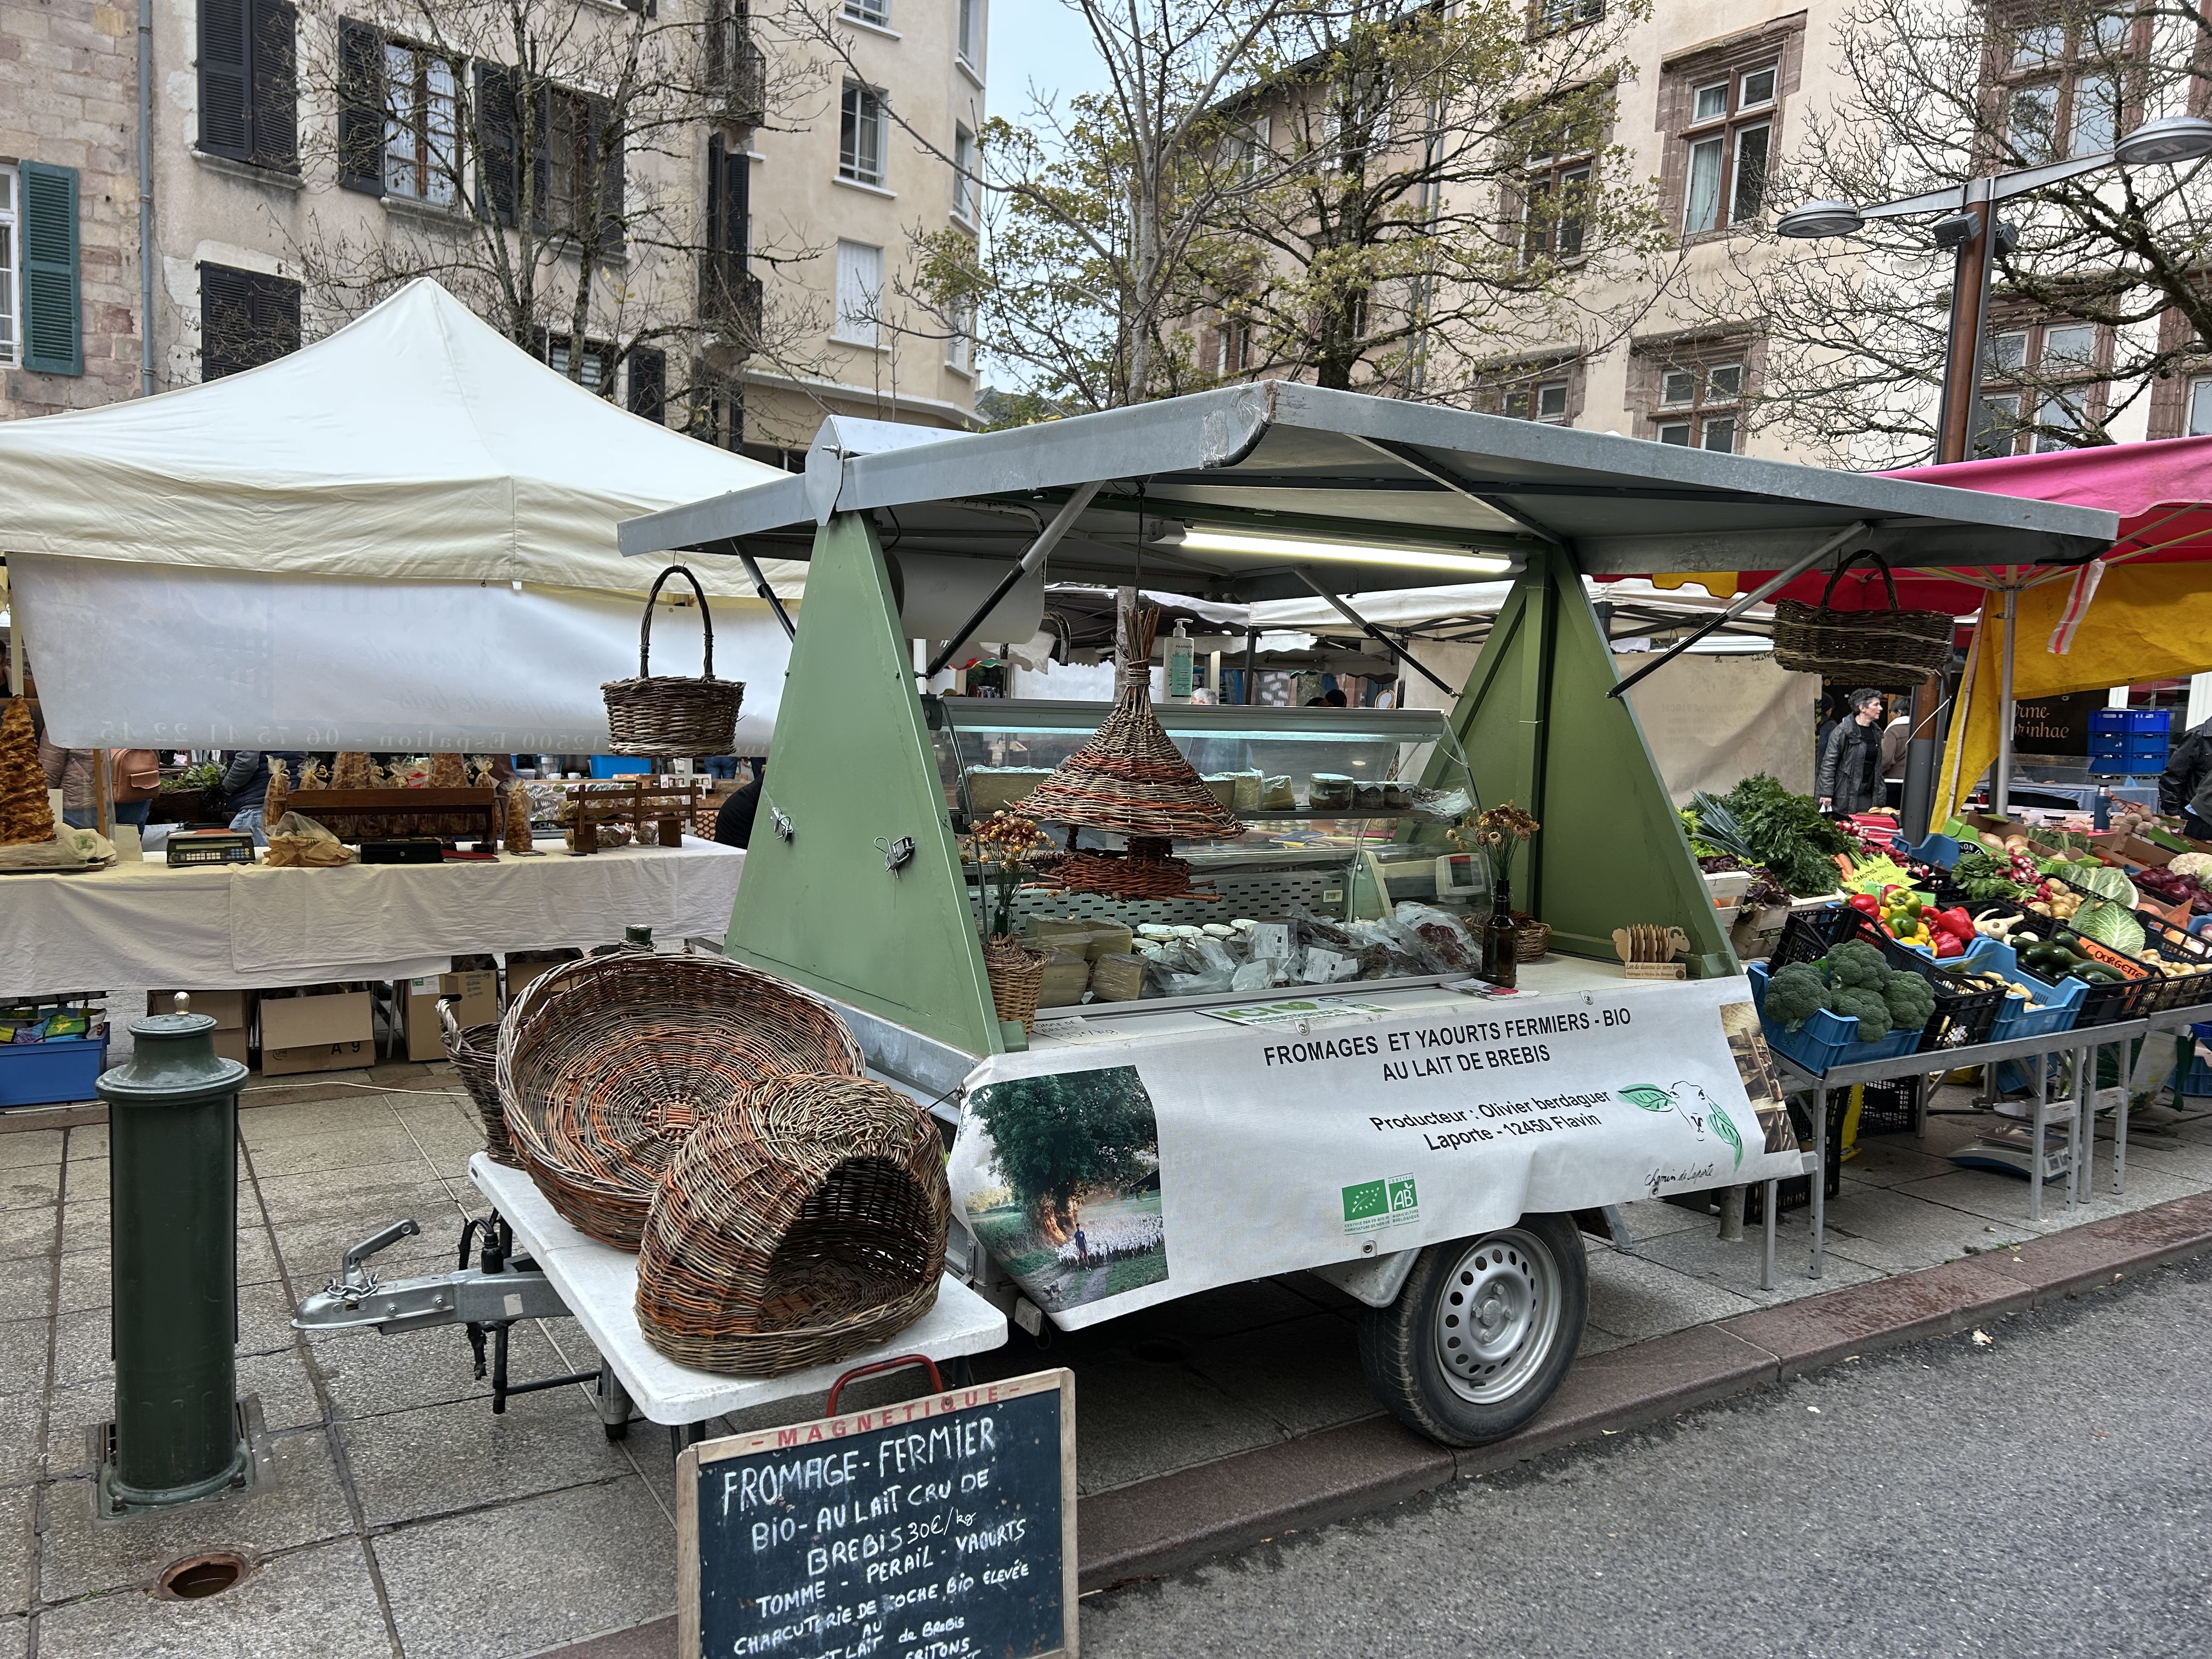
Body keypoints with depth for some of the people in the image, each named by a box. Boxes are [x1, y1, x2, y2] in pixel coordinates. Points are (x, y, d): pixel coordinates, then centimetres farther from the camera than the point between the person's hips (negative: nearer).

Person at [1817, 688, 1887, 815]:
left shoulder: (1876, 732, 14)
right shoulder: (1843, 731, -9)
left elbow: (1878, 766, 20)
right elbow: (1828, 763, -10)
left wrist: (1879, 795, 15)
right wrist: (1826, 793, -16)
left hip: (1867, 797, 6)